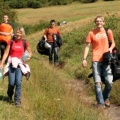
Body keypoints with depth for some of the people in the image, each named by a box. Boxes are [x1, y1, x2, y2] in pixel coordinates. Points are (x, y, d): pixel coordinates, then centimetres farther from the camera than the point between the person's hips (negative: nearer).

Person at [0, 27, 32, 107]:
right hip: (11, 64, 0)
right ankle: (10, 95, 28)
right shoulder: (11, 42, 2)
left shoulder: (25, 43, 4)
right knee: (12, 83, -4)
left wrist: (29, 57, -6)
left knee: (18, 82, -10)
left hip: (20, 64, 0)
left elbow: (30, 53, 15)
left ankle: (17, 101, 0)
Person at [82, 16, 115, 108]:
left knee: (109, 82, -5)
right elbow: (87, 46, 4)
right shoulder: (91, 33, 2)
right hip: (96, 60, -1)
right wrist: (84, 59, -4)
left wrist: (111, 48, -6)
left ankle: (106, 98, 22)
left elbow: (113, 43, 16)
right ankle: (100, 103, 4)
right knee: (97, 83, -5)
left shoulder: (108, 31, 5)